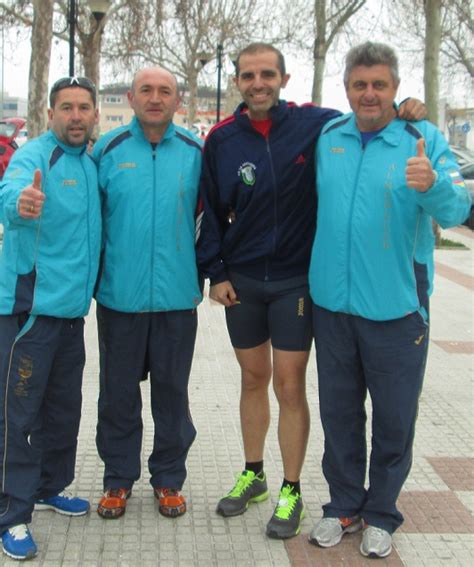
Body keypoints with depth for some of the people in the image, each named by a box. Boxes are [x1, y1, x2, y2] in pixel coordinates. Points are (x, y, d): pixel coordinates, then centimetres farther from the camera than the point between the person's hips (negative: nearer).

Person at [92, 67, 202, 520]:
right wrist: (95, 276, 2)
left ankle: (168, 478, 26)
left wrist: (201, 272, 8)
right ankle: (118, 478, 25)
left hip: (177, 295, 0)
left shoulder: (194, 152, 2)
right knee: (118, 391, 10)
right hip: (119, 294, 0)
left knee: (172, 390, 11)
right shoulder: (108, 150, 1)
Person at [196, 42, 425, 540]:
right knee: (253, 379, 14)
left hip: (295, 282, -2)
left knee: (289, 386, 1)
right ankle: (252, 475, 32)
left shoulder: (313, 124, -7)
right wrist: (215, 272, 0)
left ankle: (290, 492, 17)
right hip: (241, 282, 3)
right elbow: (211, 212, 6)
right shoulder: (221, 139, 0)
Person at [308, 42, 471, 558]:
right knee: (339, 412, 15)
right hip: (332, 302, 3)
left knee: (394, 418, 8)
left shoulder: (424, 140, -6)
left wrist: (432, 185, -39)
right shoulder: (328, 137, 5)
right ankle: (344, 505, 32)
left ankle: (381, 514, 27)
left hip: (395, 306, -3)